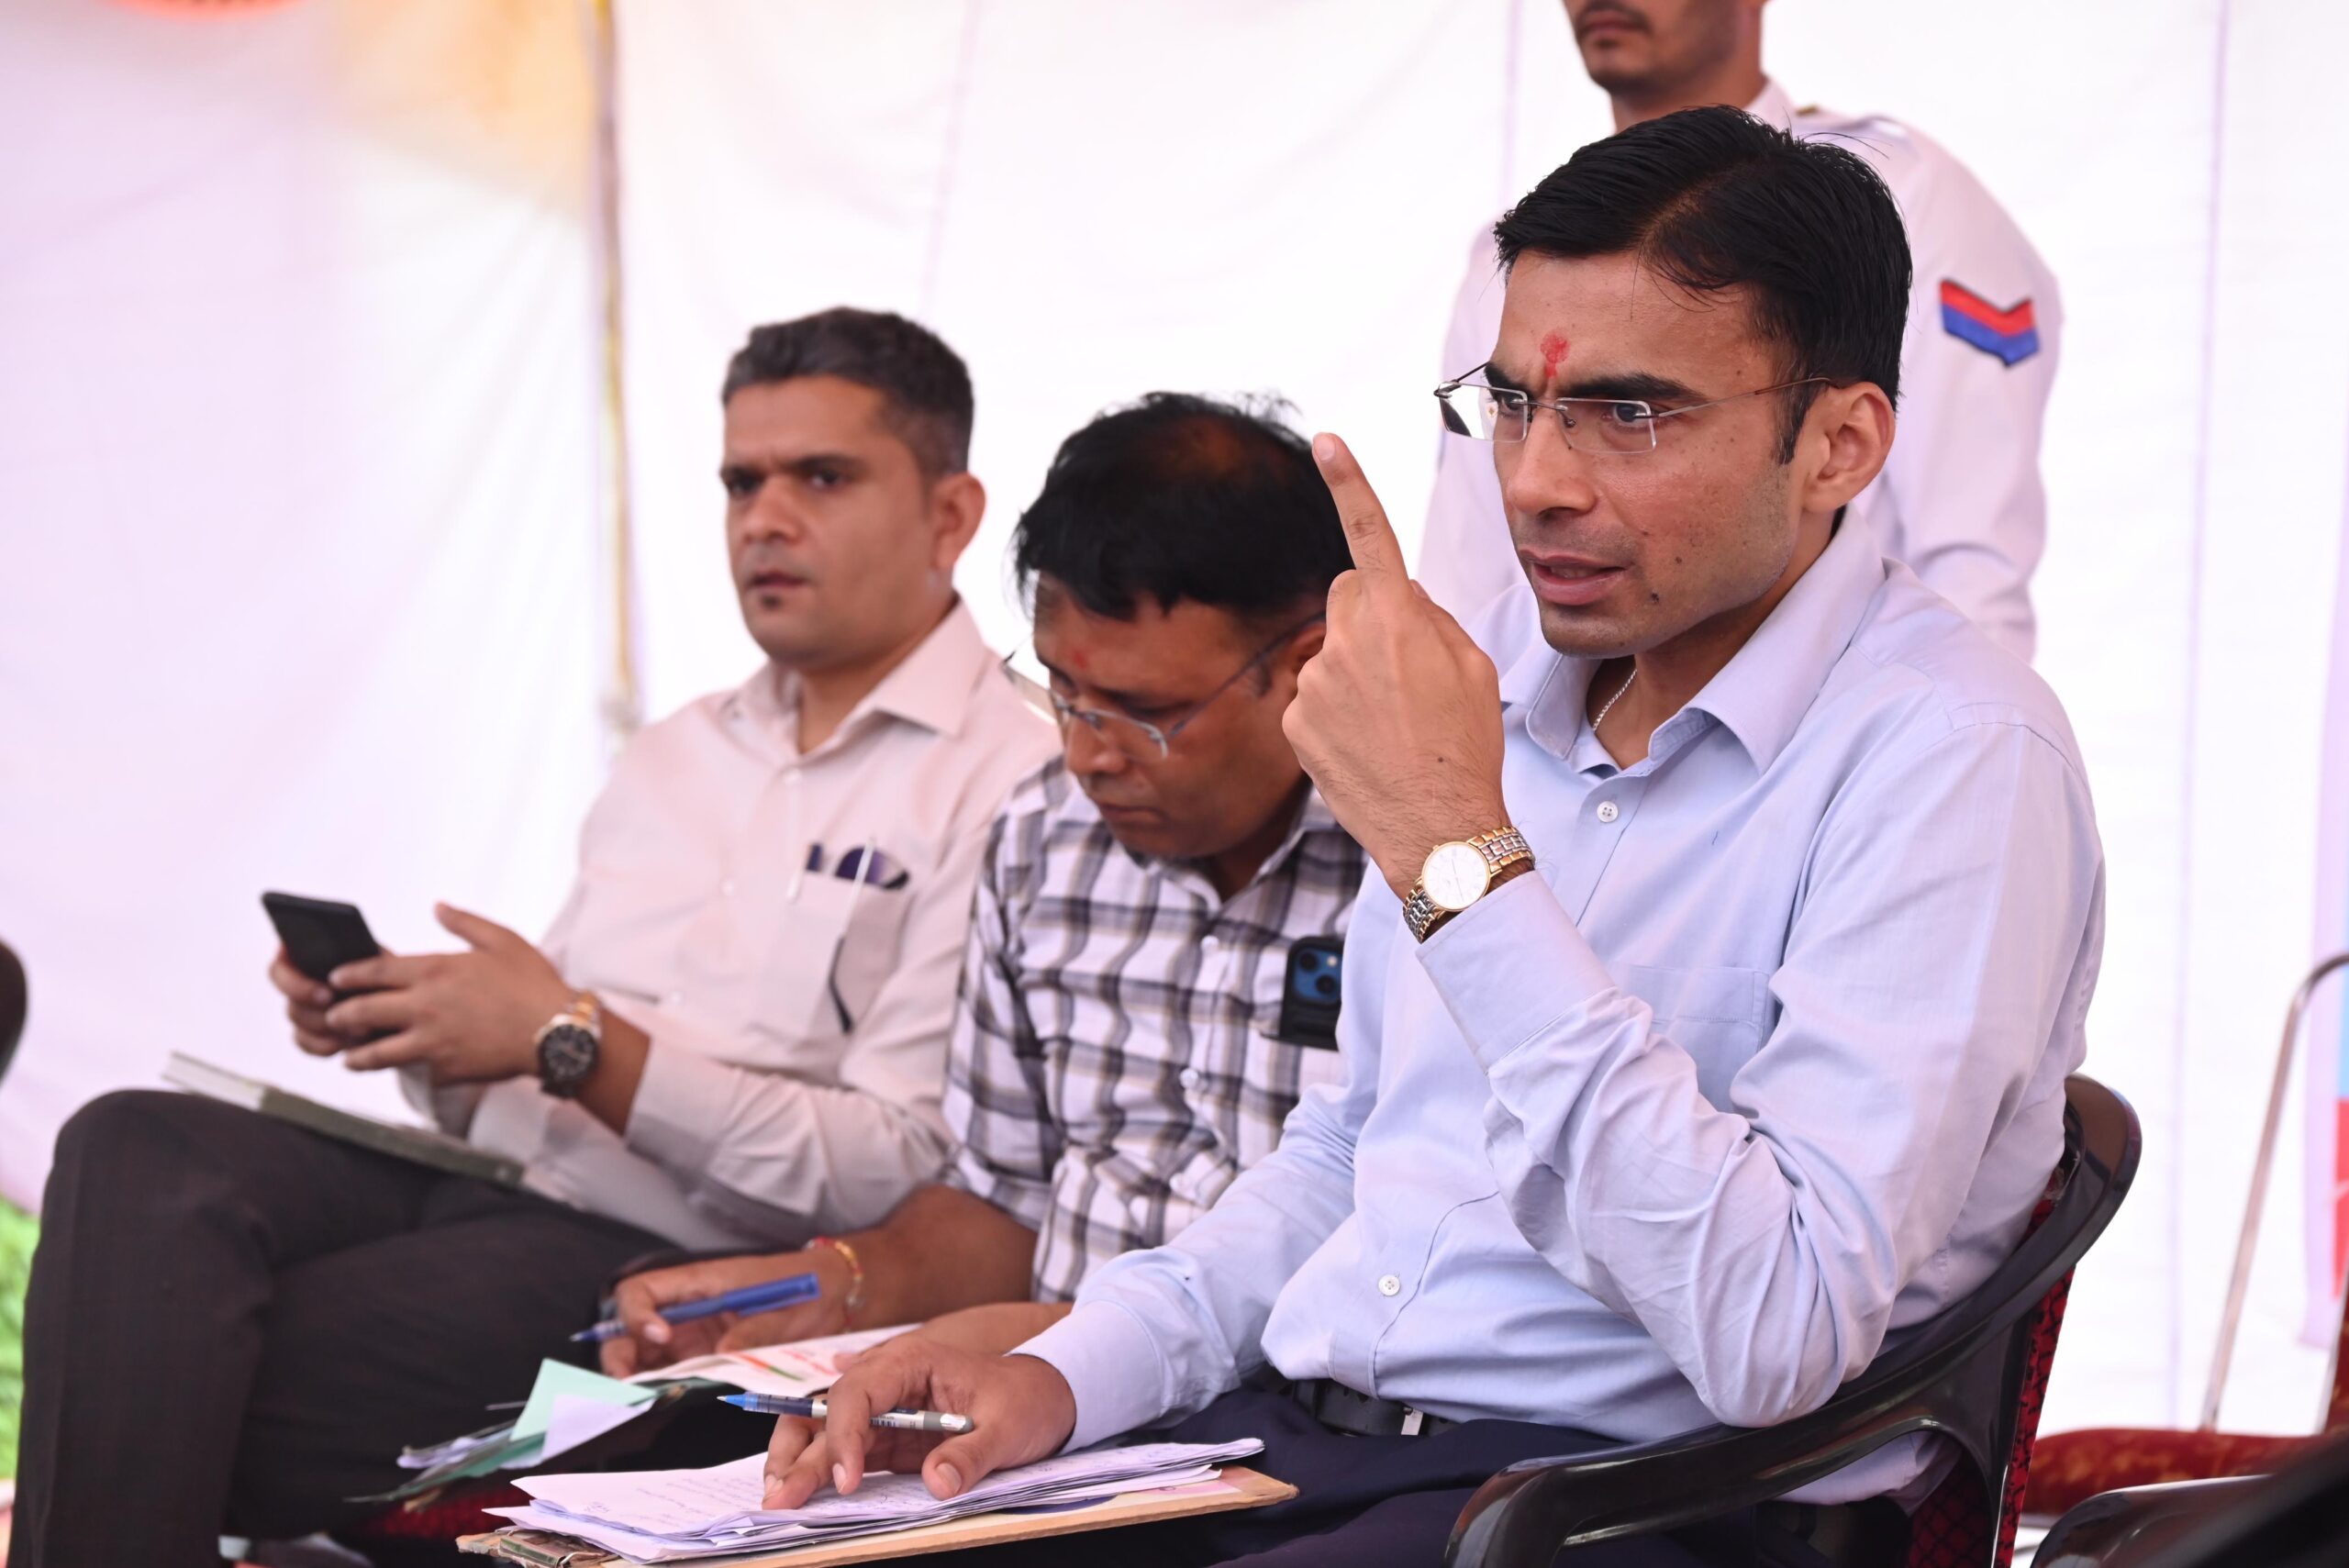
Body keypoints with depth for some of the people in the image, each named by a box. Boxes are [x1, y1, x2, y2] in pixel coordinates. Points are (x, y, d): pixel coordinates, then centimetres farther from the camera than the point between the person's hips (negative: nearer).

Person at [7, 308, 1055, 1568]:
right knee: (138, 1150, -23)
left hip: (660, 1255, -7)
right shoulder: (674, 755, 24)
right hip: (479, 1175, 7)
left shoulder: (1012, 784, -2)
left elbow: (901, 1171, -12)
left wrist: (574, 1044, -14)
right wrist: (394, 1025, 1)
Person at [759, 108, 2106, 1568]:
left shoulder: (1951, 753, -13)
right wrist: (1071, 1372, 7)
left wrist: (1459, 857, -24)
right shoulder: (1524, 703, 14)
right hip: (1291, 1443, 7)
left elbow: (1774, 1336, -25)